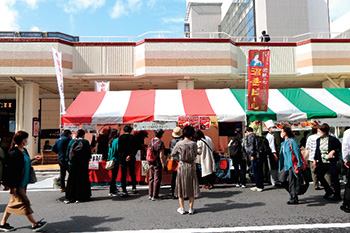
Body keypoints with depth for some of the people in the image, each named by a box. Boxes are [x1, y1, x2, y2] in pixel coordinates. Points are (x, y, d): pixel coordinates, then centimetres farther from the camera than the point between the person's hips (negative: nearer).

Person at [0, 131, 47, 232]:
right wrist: (13, 186, -20)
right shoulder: (14, 153, -20)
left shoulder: (24, 150, 8)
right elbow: (11, 170, -20)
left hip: (23, 182, 9)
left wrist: (33, 159, 11)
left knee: (14, 202, 16)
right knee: (24, 202, -1)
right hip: (17, 184, -9)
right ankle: (34, 224, 7)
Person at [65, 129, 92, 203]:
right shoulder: (86, 142, -5)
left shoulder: (72, 142, 2)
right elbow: (89, 152, -3)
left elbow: (67, 152, 3)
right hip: (83, 164, -2)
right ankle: (80, 197, 9)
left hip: (73, 164, 2)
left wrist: (69, 160, 13)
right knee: (83, 180, 6)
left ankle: (69, 198, 10)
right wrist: (88, 159, 13)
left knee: (72, 180, 9)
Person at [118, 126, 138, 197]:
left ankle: (124, 191, 4)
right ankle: (134, 188, 14)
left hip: (123, 158, -1)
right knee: (132, 173, 15)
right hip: (131, 159, 1)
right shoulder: (133, 137, -1)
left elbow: (119, 148, -6)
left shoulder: (121, 137, -2)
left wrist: (122, 156, -3)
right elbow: (136, 148, -8)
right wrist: (130, 155, -11)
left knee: (123, 175, 4)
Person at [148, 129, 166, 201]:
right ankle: (154, 195, 8)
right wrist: (163, 164, -9)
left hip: (151, 162, 6)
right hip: (157, 163, -6)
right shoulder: (160, 142, -15)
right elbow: (161, 155, -16)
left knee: (151, 178, 15)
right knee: (157, 179, 4)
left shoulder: (151, 141, 4)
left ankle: (150, 194, 20)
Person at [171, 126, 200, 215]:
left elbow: (172, 153, 4)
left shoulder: (179, 144, -9)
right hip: (191, 167, 0)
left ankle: (182, 209, 17)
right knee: (191, 187, 12)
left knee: (181, 187, 11)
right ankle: (191, 208, 17)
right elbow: (195, 156, 4)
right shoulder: (194, 144, -8)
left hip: (181, 167, 0)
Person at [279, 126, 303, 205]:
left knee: (291, 182, -2)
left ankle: (294, 199, 9)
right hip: (286, 164, 8)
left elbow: (297, 153, -14)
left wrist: (299, 165, -16)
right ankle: (293, 193, 24)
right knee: (282, 180, 7)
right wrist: (281, 166, 20)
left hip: (292, 164, -8)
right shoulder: (283, 143, 14)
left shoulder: (291, 141, -11)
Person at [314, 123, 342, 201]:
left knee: (334, 178, 0)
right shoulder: (318, 140, 7)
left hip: (331, 162, -6)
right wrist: (315, 160, 11)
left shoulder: (332, 139, -11)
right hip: (322, 162, 6)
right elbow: (317, 150, 15)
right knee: (319, 176, 7)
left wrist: (333, 151, -20)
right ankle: (329, 191, 26)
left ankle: (337, 195, 18)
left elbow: (339, 148, -5)